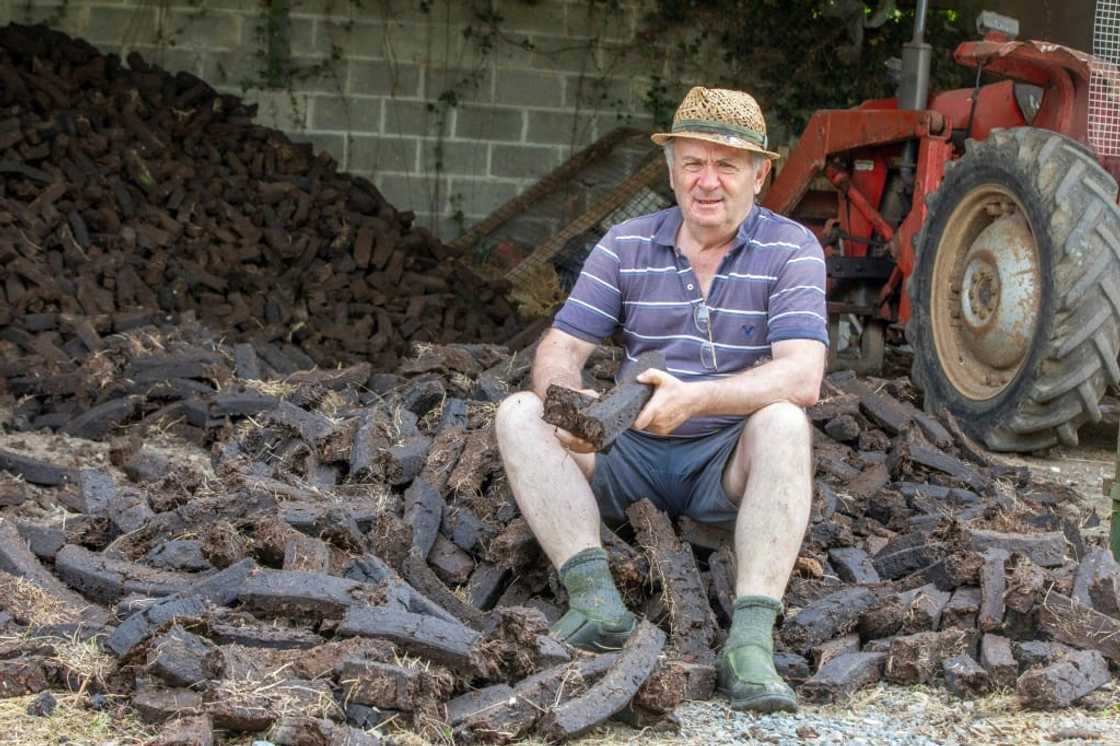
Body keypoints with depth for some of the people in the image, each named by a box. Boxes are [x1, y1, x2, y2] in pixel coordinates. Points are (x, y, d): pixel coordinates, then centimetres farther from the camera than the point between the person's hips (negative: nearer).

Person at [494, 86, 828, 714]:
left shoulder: (791, 250, -7)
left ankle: (751, 642, -41)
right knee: (520, 414, -18)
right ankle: (595, 598, -32)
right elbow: (559, 349, -1)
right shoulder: (626, 246, 4)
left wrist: (697, 397, -38)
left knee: (783, 424, -35)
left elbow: (802, 377, -21)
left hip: (729, 462, -3)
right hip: (632, 454, 3)